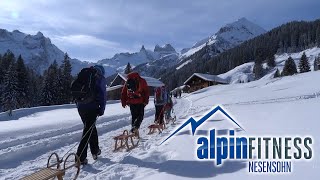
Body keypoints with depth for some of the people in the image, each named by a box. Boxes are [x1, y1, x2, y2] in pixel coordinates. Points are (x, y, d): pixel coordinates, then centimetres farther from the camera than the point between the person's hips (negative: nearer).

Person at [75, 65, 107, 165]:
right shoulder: (100, 79, 0)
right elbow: (102, 94, -8)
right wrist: (102, 109, -6)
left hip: (80, 106, 6)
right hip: (92, 107, -6)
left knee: (91, 127, 20)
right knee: (88, 130, -2)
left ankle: (95, 150, 30)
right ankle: (80, 157, -6)